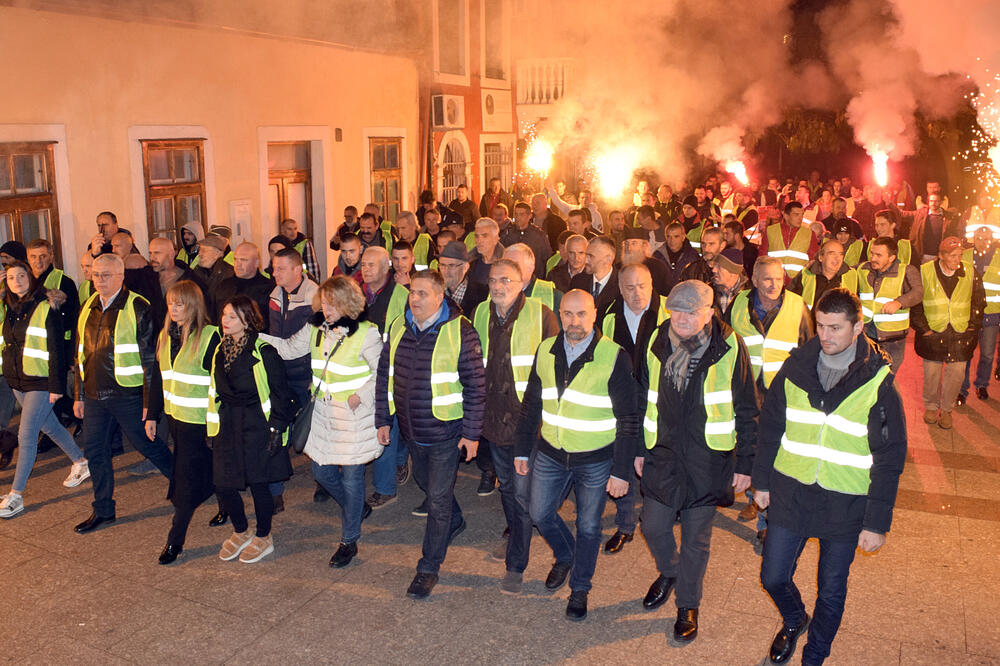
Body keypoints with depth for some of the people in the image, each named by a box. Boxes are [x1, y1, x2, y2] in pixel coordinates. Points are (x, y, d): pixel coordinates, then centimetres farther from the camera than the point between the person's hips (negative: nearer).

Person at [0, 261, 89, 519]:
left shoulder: (45, 309, -13)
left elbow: (56, 350, -14)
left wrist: (56, 386, -16)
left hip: (40, 381, -7)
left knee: (26, 436, -7)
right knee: (49, 426, 18)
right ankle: (81, 463, 36)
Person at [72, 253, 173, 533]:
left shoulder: (138, 308, -12)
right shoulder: (88, 308, 9)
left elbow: (150, 359, -13)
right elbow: (81, 355, 18)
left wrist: (151, 405, -16)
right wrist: (79, 395, 17)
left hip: (127, 395, -7)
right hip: (95, 395, 7)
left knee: (149, 446, 4)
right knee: (94, 451, 13)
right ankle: (103, 510, 28)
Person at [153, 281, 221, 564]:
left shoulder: (210, 337, -16)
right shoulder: (165, 336, 7)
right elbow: (160, 377, 15)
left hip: (198, 420, -7)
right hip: (173, 416, 7)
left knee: (187, 477, 0)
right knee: (206, 469, 19)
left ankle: (175, 540, 9)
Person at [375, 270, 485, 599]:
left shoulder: (460, 331, -16)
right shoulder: (398, 328, 1)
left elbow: (475, 385, -13)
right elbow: (385, 375, 10)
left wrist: (472, 432, -13)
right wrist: (383, 419, 9)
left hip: (445, 432, -6)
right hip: (411, 430, 6)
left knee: (439, 500, 3)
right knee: (426, 482, 25)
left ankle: (429, 568, 18)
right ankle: (455, 522, 53)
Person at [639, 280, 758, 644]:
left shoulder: (730, 348, -13)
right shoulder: (657, 342, -2)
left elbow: (747, 411, -6)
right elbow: (645, 399, 10)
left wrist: (745, 463, -5)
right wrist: (638, 448, 12)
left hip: (707, 461, -3)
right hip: (663, 454, 3)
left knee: (696, 538, 9)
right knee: (653, 525, 13)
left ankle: (687, 606, 31)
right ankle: (668, 573, 45)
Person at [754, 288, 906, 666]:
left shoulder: (878, 382, -12)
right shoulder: (796, 368, -4)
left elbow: (889, 459, -8)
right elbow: (770, 426, 7)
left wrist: (877, 523, -9)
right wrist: (762, 481, 8)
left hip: (845, 505, -2)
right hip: (791, 494, 2)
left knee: (831, 592, 13)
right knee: (773, 577, 10)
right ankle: (794, 621, 43)